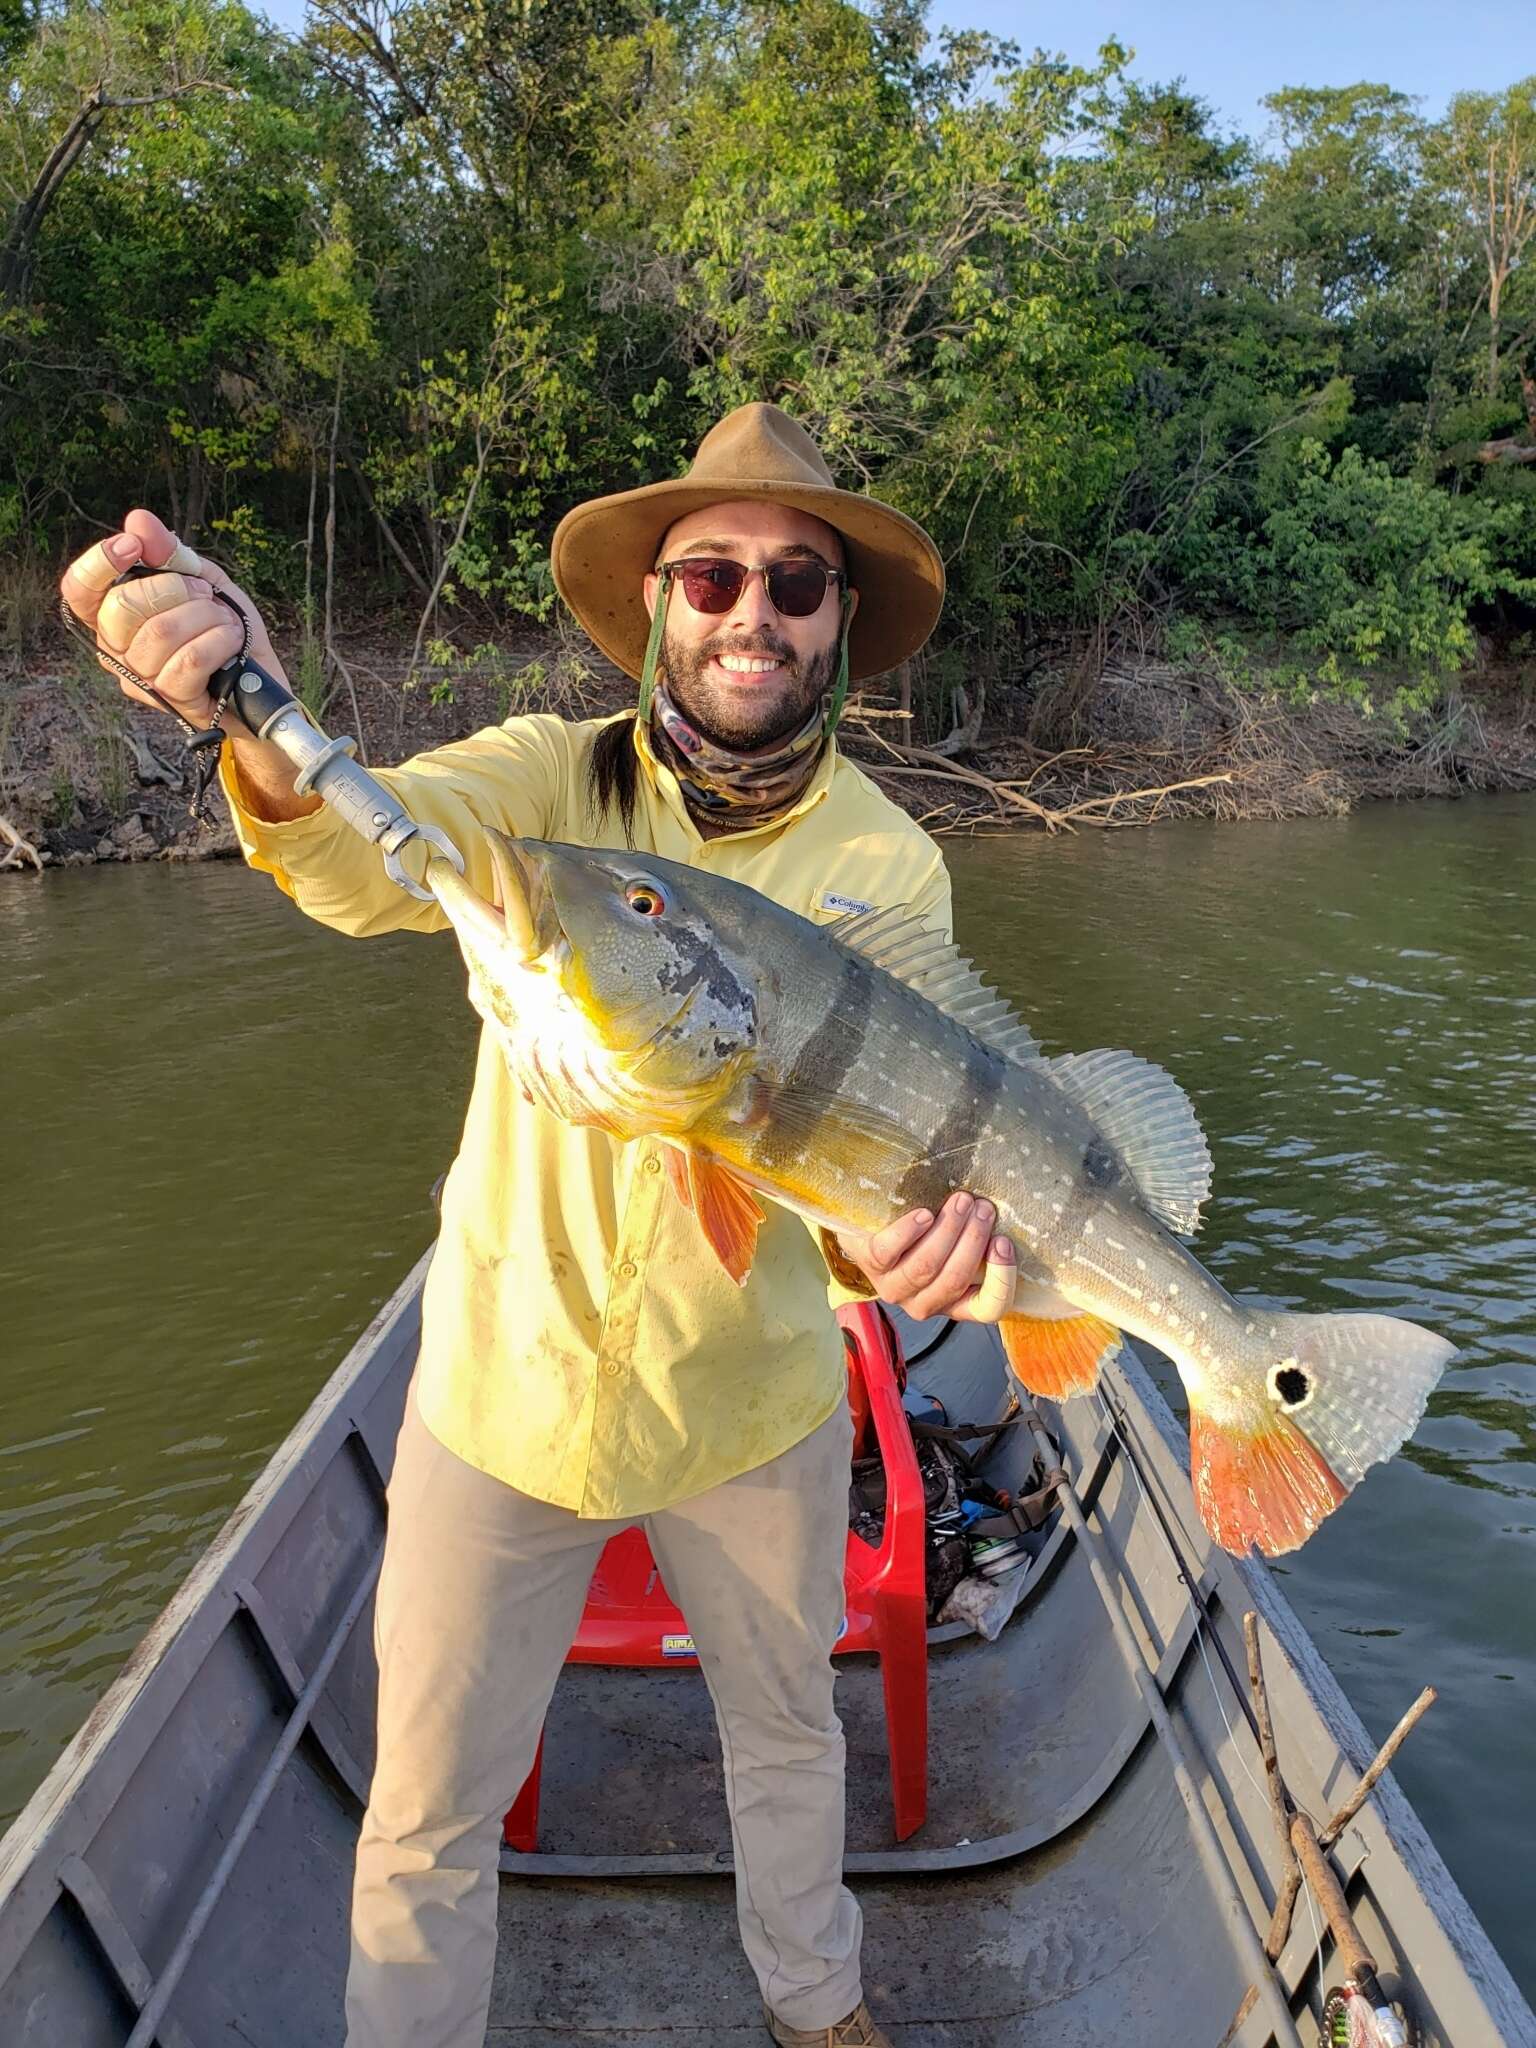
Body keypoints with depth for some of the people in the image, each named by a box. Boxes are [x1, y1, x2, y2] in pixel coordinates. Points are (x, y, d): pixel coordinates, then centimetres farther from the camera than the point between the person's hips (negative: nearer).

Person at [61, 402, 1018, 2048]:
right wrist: (261, 724, -52)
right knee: (427, 1807, 13)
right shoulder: (550, 779, -11)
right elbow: (369, 863, -30)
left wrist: (890, 1236, -40)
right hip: (504, 1384, -1)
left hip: (755, 1396, 2)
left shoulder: (887, 864, -9)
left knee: (787, 1726, 26)